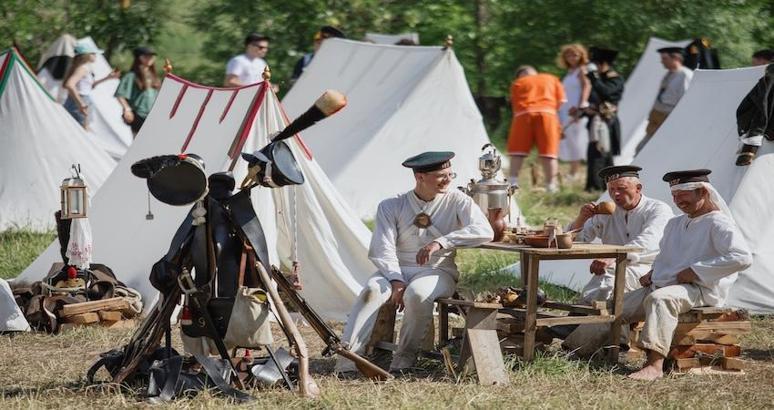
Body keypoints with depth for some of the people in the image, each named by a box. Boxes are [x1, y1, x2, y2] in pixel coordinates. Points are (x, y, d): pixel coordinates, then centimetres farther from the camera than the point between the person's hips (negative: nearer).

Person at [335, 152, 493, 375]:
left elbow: (484, 231, -15)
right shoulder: (392, 206, 5)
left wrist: (440, 243, -25)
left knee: (417, 292, -37)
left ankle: (405, 357, -20)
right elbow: (383, 250, -5)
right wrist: (396, 281, -24)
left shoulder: (457, 201, 2)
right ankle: (347, 361, -39)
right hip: (396, 271, 1)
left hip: (438, 272, -1)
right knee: (372, 290, -31)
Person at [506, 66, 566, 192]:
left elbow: (515, 106, 13)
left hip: (524, 114, 0)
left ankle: (513, 182, -4)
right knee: (549, 152, 2)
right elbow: (561, 101, 15)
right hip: (548, 112, 0)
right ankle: (551, 185, -3)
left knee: (517, 151, 5)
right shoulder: (552, 79, 26)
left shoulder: (517, 83, 24)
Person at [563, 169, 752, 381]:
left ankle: (654, 365, -46)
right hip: (663, 284, 9)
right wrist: (652, 273, 13)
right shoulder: (675, 224, 21)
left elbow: (742, 257, -23)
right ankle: (570, 348, 2)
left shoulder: (719, 224, -8)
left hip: (700, 289, -9)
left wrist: (696, 271, -21)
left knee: (659, 299, -38)